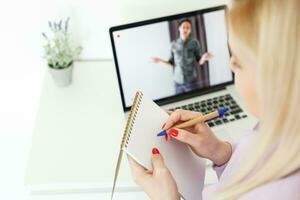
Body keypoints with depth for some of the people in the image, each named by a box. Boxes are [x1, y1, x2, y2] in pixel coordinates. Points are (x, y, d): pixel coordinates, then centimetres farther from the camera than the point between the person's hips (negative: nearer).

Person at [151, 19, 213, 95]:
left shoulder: (194, 43, -2)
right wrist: (160, 60, -1)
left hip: (191, 81, -2)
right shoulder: (173, 44, 4)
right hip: (178, 81, 2)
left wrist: (203, 58, -19)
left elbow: (199, 62, 1)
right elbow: (172, 63, 11)